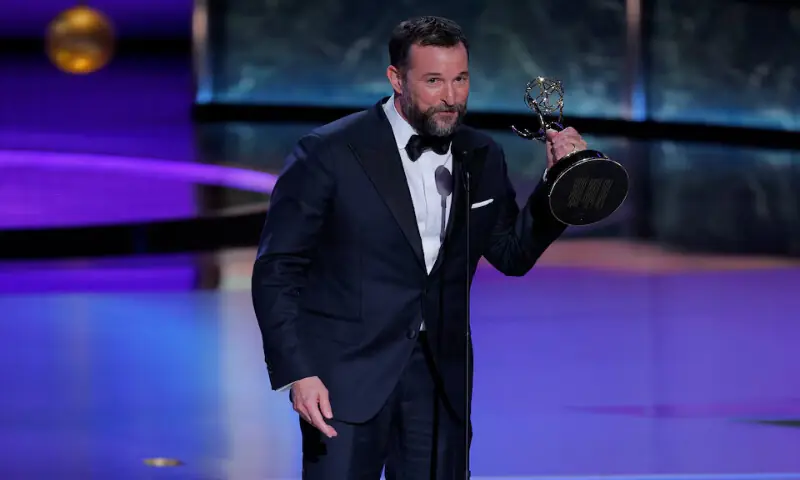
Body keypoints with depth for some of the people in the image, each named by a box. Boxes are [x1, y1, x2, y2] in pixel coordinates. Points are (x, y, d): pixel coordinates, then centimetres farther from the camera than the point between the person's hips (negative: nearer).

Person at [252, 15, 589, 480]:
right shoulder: (329, 154, -9)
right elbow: (277, 271, -7)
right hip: (348, 373, -4)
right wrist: (297, 373, -15)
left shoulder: (482, 157, 6)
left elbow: (513, 254, 14)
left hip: (440, 376, 5)